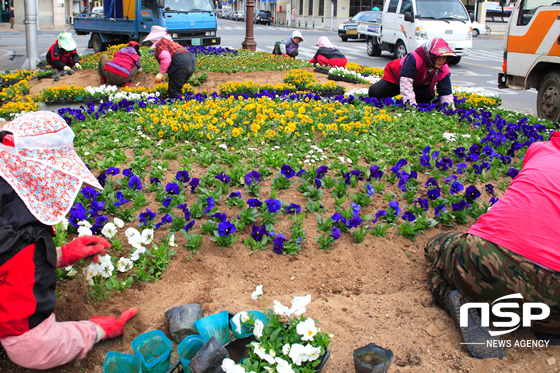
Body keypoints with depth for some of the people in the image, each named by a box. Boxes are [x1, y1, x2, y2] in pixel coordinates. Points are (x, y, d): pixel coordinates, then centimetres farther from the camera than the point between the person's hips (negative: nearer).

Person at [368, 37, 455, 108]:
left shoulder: (444, 70, -20)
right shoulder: (414, 58, -38)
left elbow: (446, 93, -16)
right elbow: (406, 82, -42)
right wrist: (411, 104, -47)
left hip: (419, 85, 4)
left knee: (428, 95, -31)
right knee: (375, 92, -23)